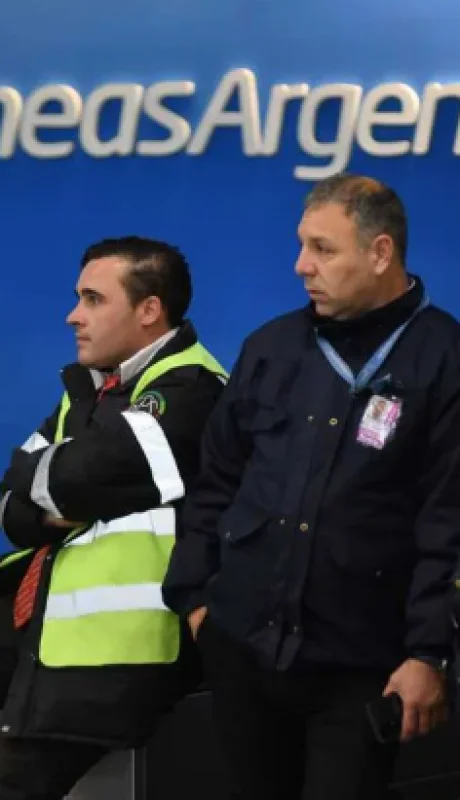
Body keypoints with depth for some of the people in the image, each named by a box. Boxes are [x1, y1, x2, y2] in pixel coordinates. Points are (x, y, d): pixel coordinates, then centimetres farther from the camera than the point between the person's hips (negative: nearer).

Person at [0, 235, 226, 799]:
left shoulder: (189, 390, -11)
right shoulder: (89, 386, 17)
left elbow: (82, 473, -20)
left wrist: (46, 484, 1)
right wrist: (58, 506, -8)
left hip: (105, 644, -8)